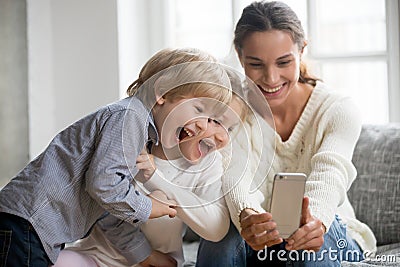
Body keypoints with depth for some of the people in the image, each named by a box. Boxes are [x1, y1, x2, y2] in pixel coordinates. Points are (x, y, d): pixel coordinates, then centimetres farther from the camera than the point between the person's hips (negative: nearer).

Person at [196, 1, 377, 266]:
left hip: (331, 238, 0)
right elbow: (236, 179, -26)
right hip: (258, 245, 1)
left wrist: (314, 221, -54)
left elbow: (329, 177, -29)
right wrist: (247, 218, -51)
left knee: (309, 236, -34)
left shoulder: (338, 111, -11)